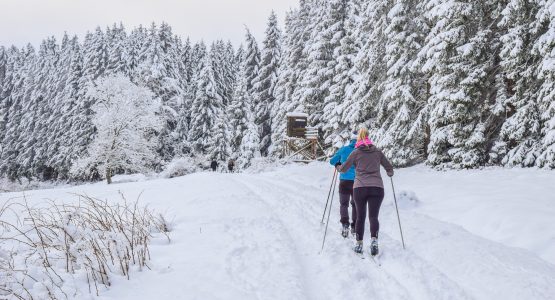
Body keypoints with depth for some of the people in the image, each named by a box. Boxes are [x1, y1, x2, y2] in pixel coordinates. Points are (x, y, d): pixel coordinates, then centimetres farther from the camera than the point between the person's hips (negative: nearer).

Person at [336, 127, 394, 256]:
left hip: (359, 188, -1)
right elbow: (389, 168, 20)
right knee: (373, 216, -1)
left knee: (360, 216, 11)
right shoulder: (377, 151, 11)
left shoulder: (356, 152, 5)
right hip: (377, 187, 1)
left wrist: (337, 166, 33)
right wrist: (390, 173, 43)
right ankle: (374, 240, -24)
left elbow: (343, 169, 11)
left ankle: (359, 244, 10)